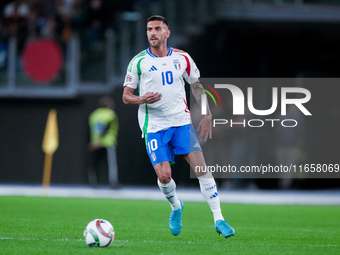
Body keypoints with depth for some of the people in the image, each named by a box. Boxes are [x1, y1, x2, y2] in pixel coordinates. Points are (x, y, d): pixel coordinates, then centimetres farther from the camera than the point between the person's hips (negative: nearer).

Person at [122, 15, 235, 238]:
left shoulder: (182, 58, 5)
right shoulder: (139, 61, 0)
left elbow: (197, 86, 16)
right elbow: (126, 96, 3)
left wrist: (206, 115, 7)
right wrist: (142, 99, -18)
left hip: (181, 121, 1)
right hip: (154, 126, -1)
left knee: (201, 166, -13)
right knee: (164, 176, -12)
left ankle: (219, 220, -8)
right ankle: (176, 207, 22)